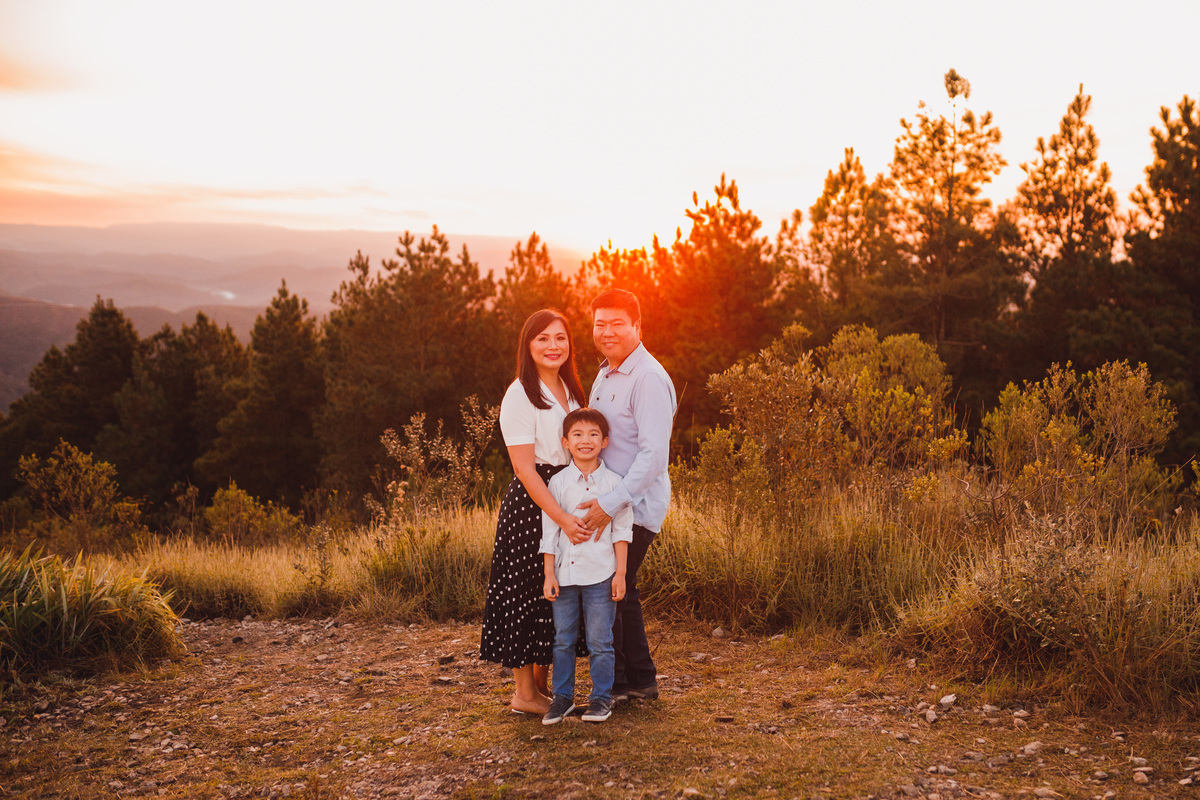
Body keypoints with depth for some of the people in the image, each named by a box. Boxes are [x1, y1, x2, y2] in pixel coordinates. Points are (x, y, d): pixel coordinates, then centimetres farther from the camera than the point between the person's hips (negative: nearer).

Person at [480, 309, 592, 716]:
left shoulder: (570, 390, 10)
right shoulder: (520, 396, -13)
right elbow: (524, 468, -18)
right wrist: (561, 517, -22)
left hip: (570, 500, 8)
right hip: (530, 505, -8)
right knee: (527, 594, 0)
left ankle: (542, 682, 26)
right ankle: (524, 693, 12)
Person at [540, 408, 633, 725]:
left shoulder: (614, 482, 0)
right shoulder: (558, 483, 1)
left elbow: (622, 531, 3)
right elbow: (549, 532, 3)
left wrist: (620, 573, -2)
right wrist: (549, 575, 0)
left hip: (600, 574, -1)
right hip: (565, 574, 1)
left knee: (600, 640, 3)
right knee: (563, 640, 9)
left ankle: (601, 697, 17)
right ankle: (562, 696, 23)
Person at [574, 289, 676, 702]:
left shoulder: (649, 379, -18)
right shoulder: (605, 374, 13)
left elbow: (654, 455, -25)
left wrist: (611, 503, -29)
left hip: (636, 507, -10)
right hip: (609, 502, 10)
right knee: (620, 592, 16)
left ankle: (616, 684, 10)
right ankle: (641, 680, 28)